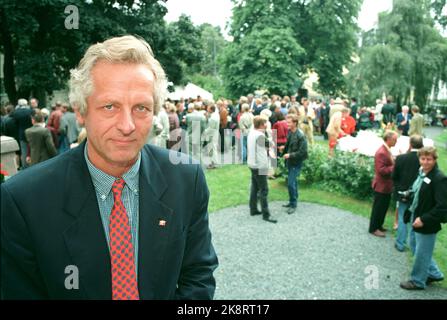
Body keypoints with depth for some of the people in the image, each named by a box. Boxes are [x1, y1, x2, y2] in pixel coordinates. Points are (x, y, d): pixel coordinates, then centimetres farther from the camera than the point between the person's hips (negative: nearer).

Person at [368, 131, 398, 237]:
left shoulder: (387, 150, 8)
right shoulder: (381, 152, -24)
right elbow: (381, 170, -27)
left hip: (386, 185, 10)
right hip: (381, 186, -10)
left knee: (384, 207, 20)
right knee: (378, 208, 3)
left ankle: (379, 225, 34)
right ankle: (373, 229, 16)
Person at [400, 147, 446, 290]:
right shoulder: (421, 173, 5)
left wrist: (424, 219, -25)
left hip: (427, 225, -9)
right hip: (416, 218, 9)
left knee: (421, 253, 7)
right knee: (414, 245, 23)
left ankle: (417, 281, 27)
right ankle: (434, 274, 40)